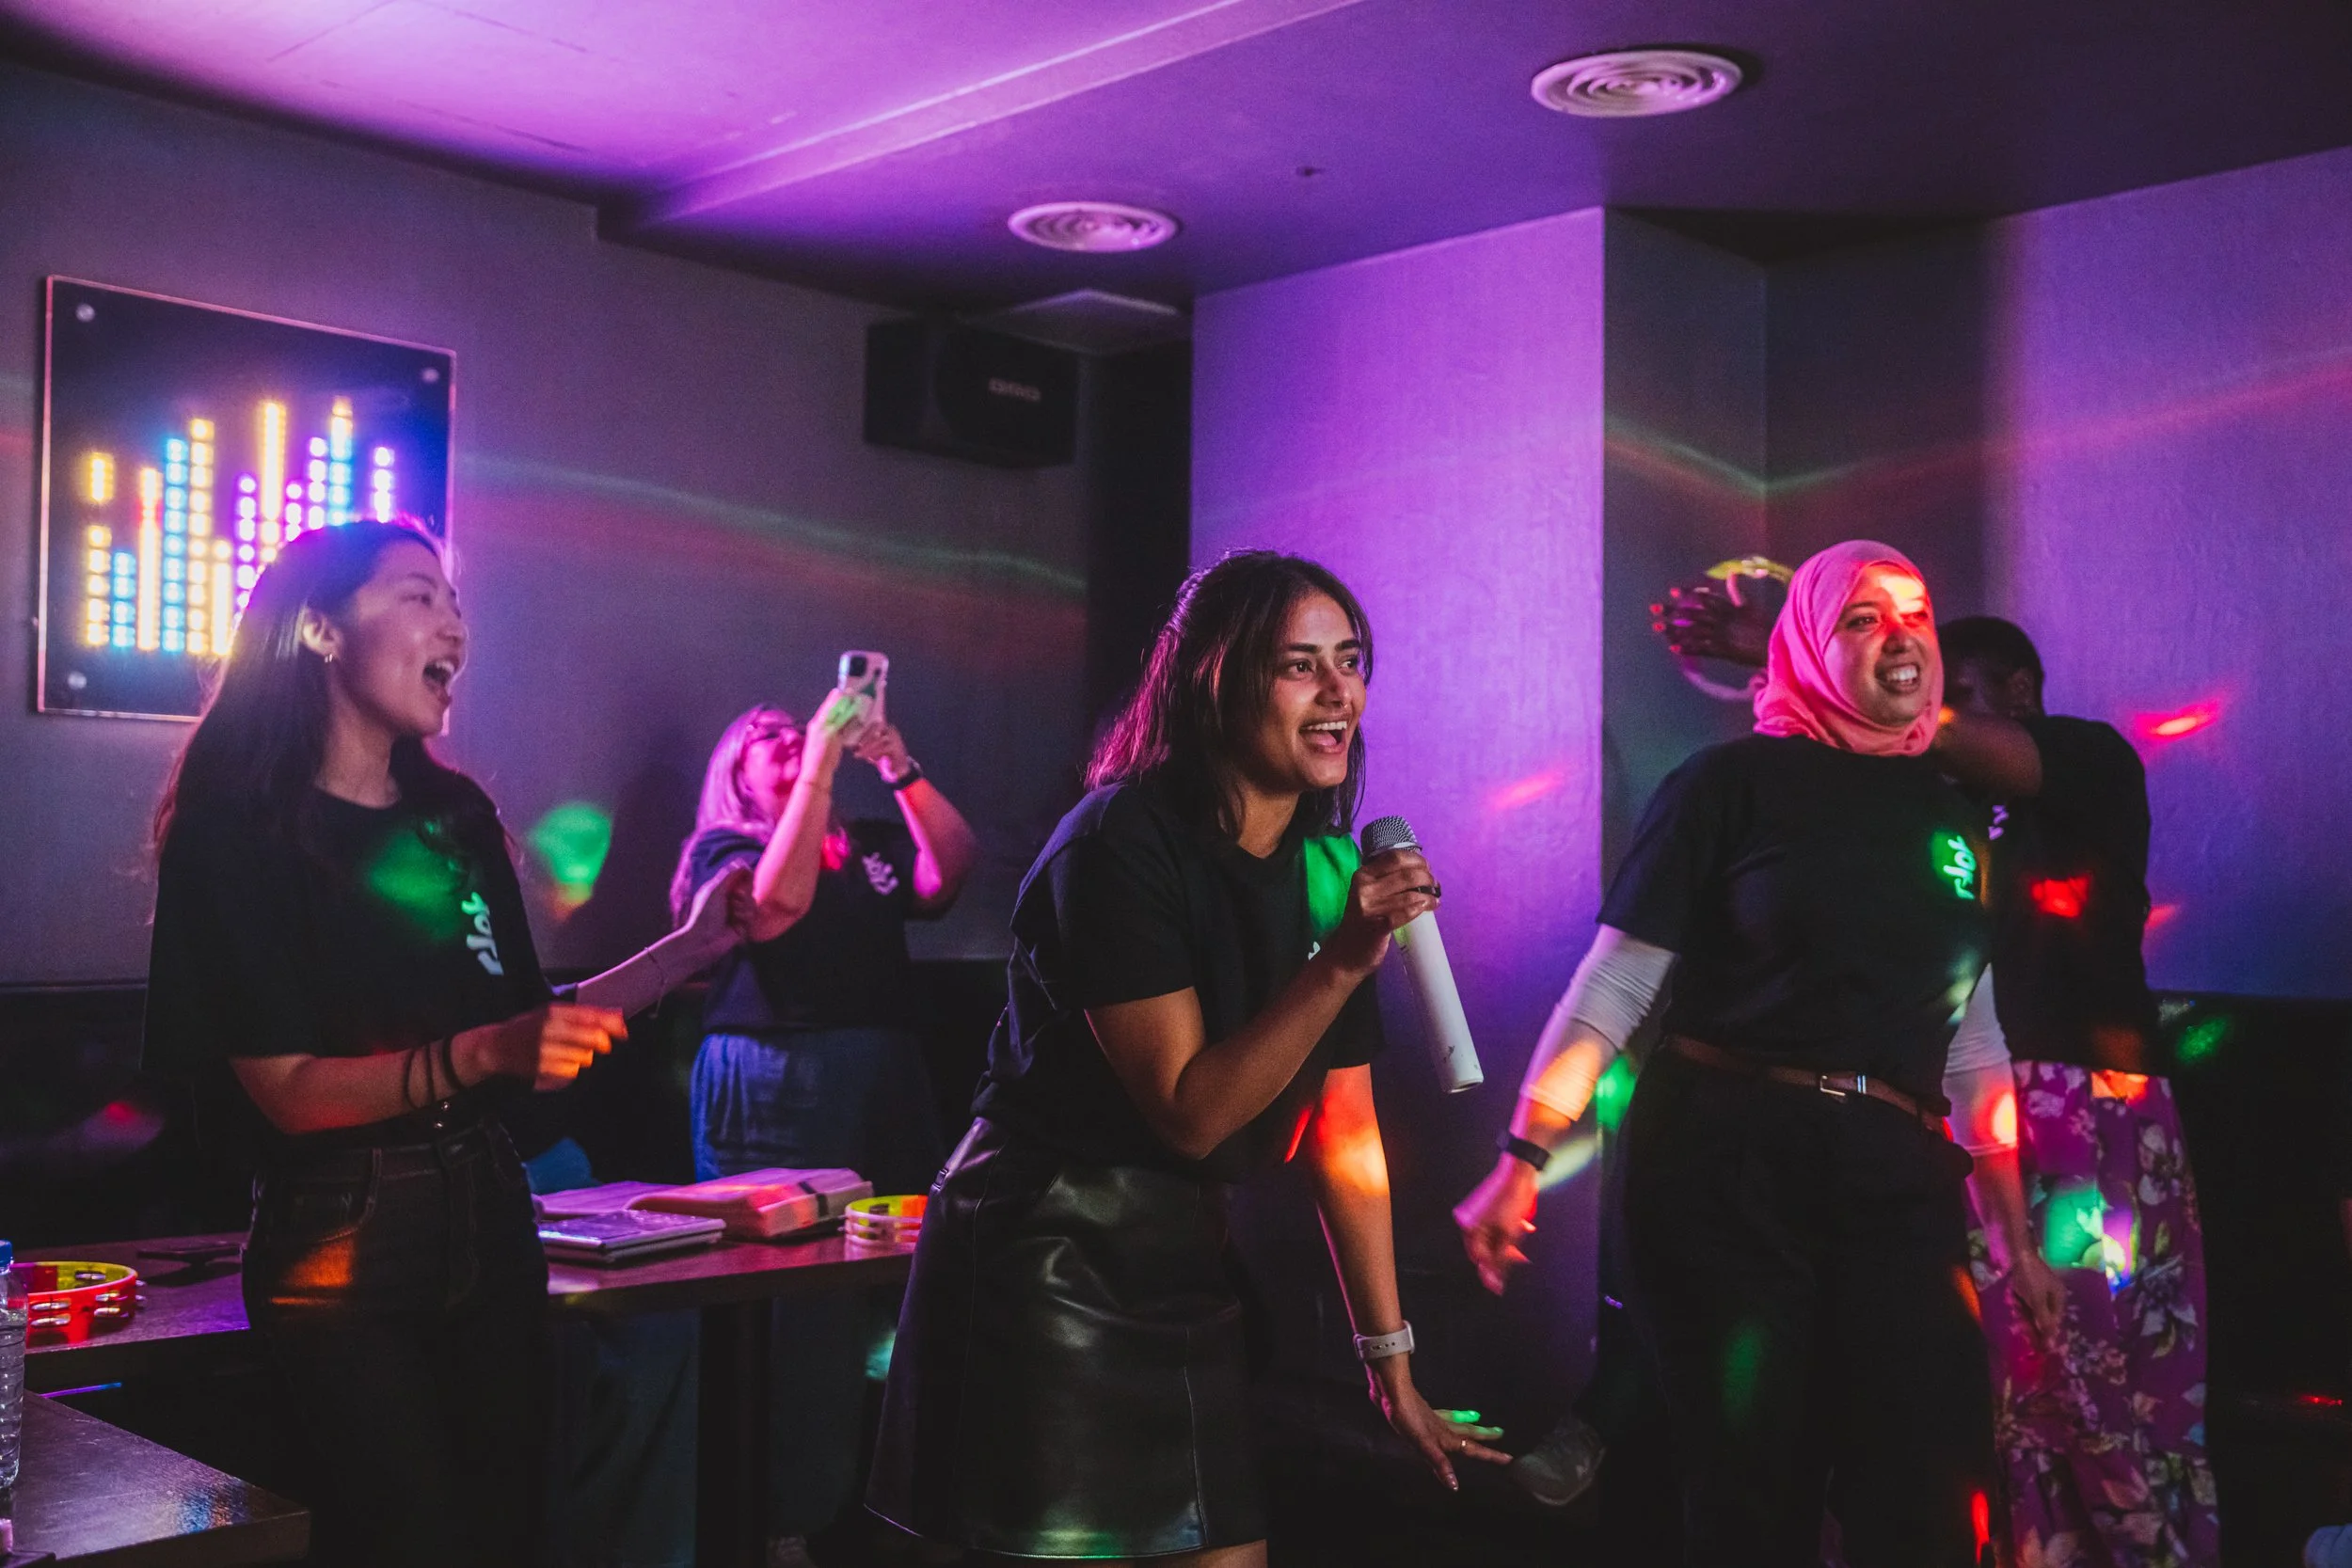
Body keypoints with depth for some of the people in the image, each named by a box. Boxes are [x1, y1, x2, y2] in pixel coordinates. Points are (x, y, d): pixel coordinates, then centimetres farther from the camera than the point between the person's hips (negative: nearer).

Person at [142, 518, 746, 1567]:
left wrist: (695, 943, 5)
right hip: (341, 1248, -6)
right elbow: (287, 1088, -15)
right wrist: (480, 1055, -30)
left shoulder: (456, 814, 10)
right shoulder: (238, 828, -9)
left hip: (486, 1223, 6)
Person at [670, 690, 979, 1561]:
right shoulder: (723, 848, 5)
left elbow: (950, 874, 0)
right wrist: (823, 758, -18)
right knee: (787, 1302, -4)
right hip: (770, 1090, -4)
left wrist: (897, 766, -9)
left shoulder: (869, 845, 17)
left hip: (884, 1086, 5)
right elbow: (779, 901, -17)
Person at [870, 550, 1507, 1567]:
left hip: (1185, 1281, 7)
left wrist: (1396, 1377, 9)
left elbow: (1346, 1136, 7)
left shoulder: (1329, 870, 4)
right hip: (1050, 1279, -7)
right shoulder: (1121, 845, -17)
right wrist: (1345, 961, -26)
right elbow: (1190, 1113, -20)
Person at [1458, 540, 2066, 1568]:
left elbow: (1972, 1046, 18)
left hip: (1895, 1177, 4)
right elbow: (1617, 982, -6)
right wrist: (1525, 1154, -15)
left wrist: (2015, 1234, 16)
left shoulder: (1950, 815, 15)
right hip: (1726, 1163, -4)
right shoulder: (1736, 781, 0)